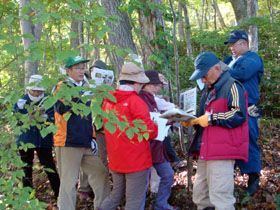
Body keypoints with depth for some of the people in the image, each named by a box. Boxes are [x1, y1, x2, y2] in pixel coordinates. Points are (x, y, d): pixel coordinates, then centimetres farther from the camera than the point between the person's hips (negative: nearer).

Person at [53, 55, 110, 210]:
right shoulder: (62, 87, -3)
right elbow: (61, 108, -21)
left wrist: (93, 137, 17)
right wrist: (81, 97, -32)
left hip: (86, 143, 7)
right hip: (68, 143, -7)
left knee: (101, 172, 9)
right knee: (68, 182, -6)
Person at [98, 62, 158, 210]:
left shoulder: (108, 101, 7)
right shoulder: (135, 101, -15)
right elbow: (147, 130, -17)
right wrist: (157, 127, 5)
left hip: (115, 158, 7)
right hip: (136, 159, -7)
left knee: (116, 194, 22)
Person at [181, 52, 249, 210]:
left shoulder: (231, 86, -7)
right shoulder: (209, 90, 24)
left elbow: (238, 115, -18)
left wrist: (211, 118, -17)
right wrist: (192, 121, 13)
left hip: (223, 153, -10)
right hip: (206, 150, 10)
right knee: (200, 196, 12)